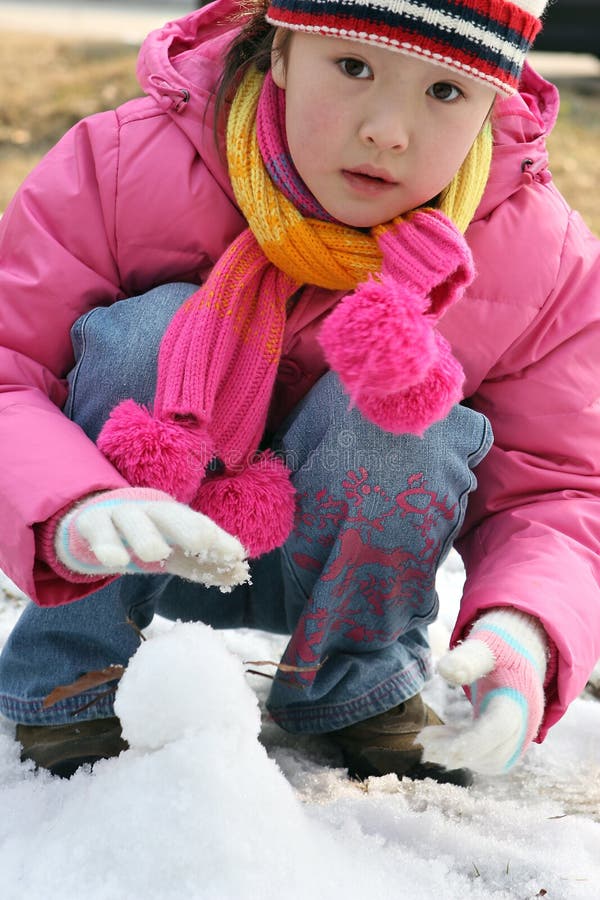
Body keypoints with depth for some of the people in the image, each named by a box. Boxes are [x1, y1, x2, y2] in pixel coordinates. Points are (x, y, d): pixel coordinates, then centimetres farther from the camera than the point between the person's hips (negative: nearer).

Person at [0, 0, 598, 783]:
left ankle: (360, 685, -2)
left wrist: (525, 629, -37)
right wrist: (72, 512, -50)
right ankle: (74, 682, -13)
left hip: (352, 559, 1)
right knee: (155, 332, -30)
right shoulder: (123, 168, -25)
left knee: (396, 411, -30)